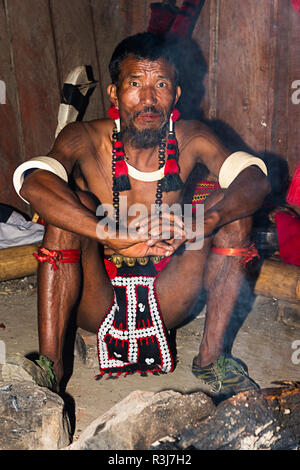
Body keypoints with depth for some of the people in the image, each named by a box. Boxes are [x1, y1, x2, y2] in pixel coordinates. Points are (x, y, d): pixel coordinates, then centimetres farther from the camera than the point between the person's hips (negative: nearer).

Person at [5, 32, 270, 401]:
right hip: (95, 302, -1)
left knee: (233, 208, -14)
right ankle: (49, 364, -25)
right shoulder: (84, 140, -11)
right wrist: (115, 237, -44)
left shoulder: (191, 139, -4)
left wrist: (200, 223, -40)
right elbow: (33, 184, -31)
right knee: (74, 202, -25)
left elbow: (256, 180, -19)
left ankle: (210, 358, -14)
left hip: (166, 301, 2)